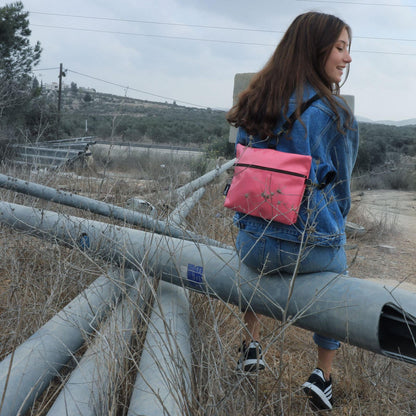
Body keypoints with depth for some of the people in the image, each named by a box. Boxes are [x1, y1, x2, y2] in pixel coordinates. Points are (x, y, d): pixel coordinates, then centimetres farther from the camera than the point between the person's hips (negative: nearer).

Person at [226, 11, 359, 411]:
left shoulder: (252, 104, 4)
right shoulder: (334, 112, -11)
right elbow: (341, 186, 2)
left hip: (252, 243, 4)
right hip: (313, 249, -3)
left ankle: (251, 346, 40)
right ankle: (323, 375, 28)